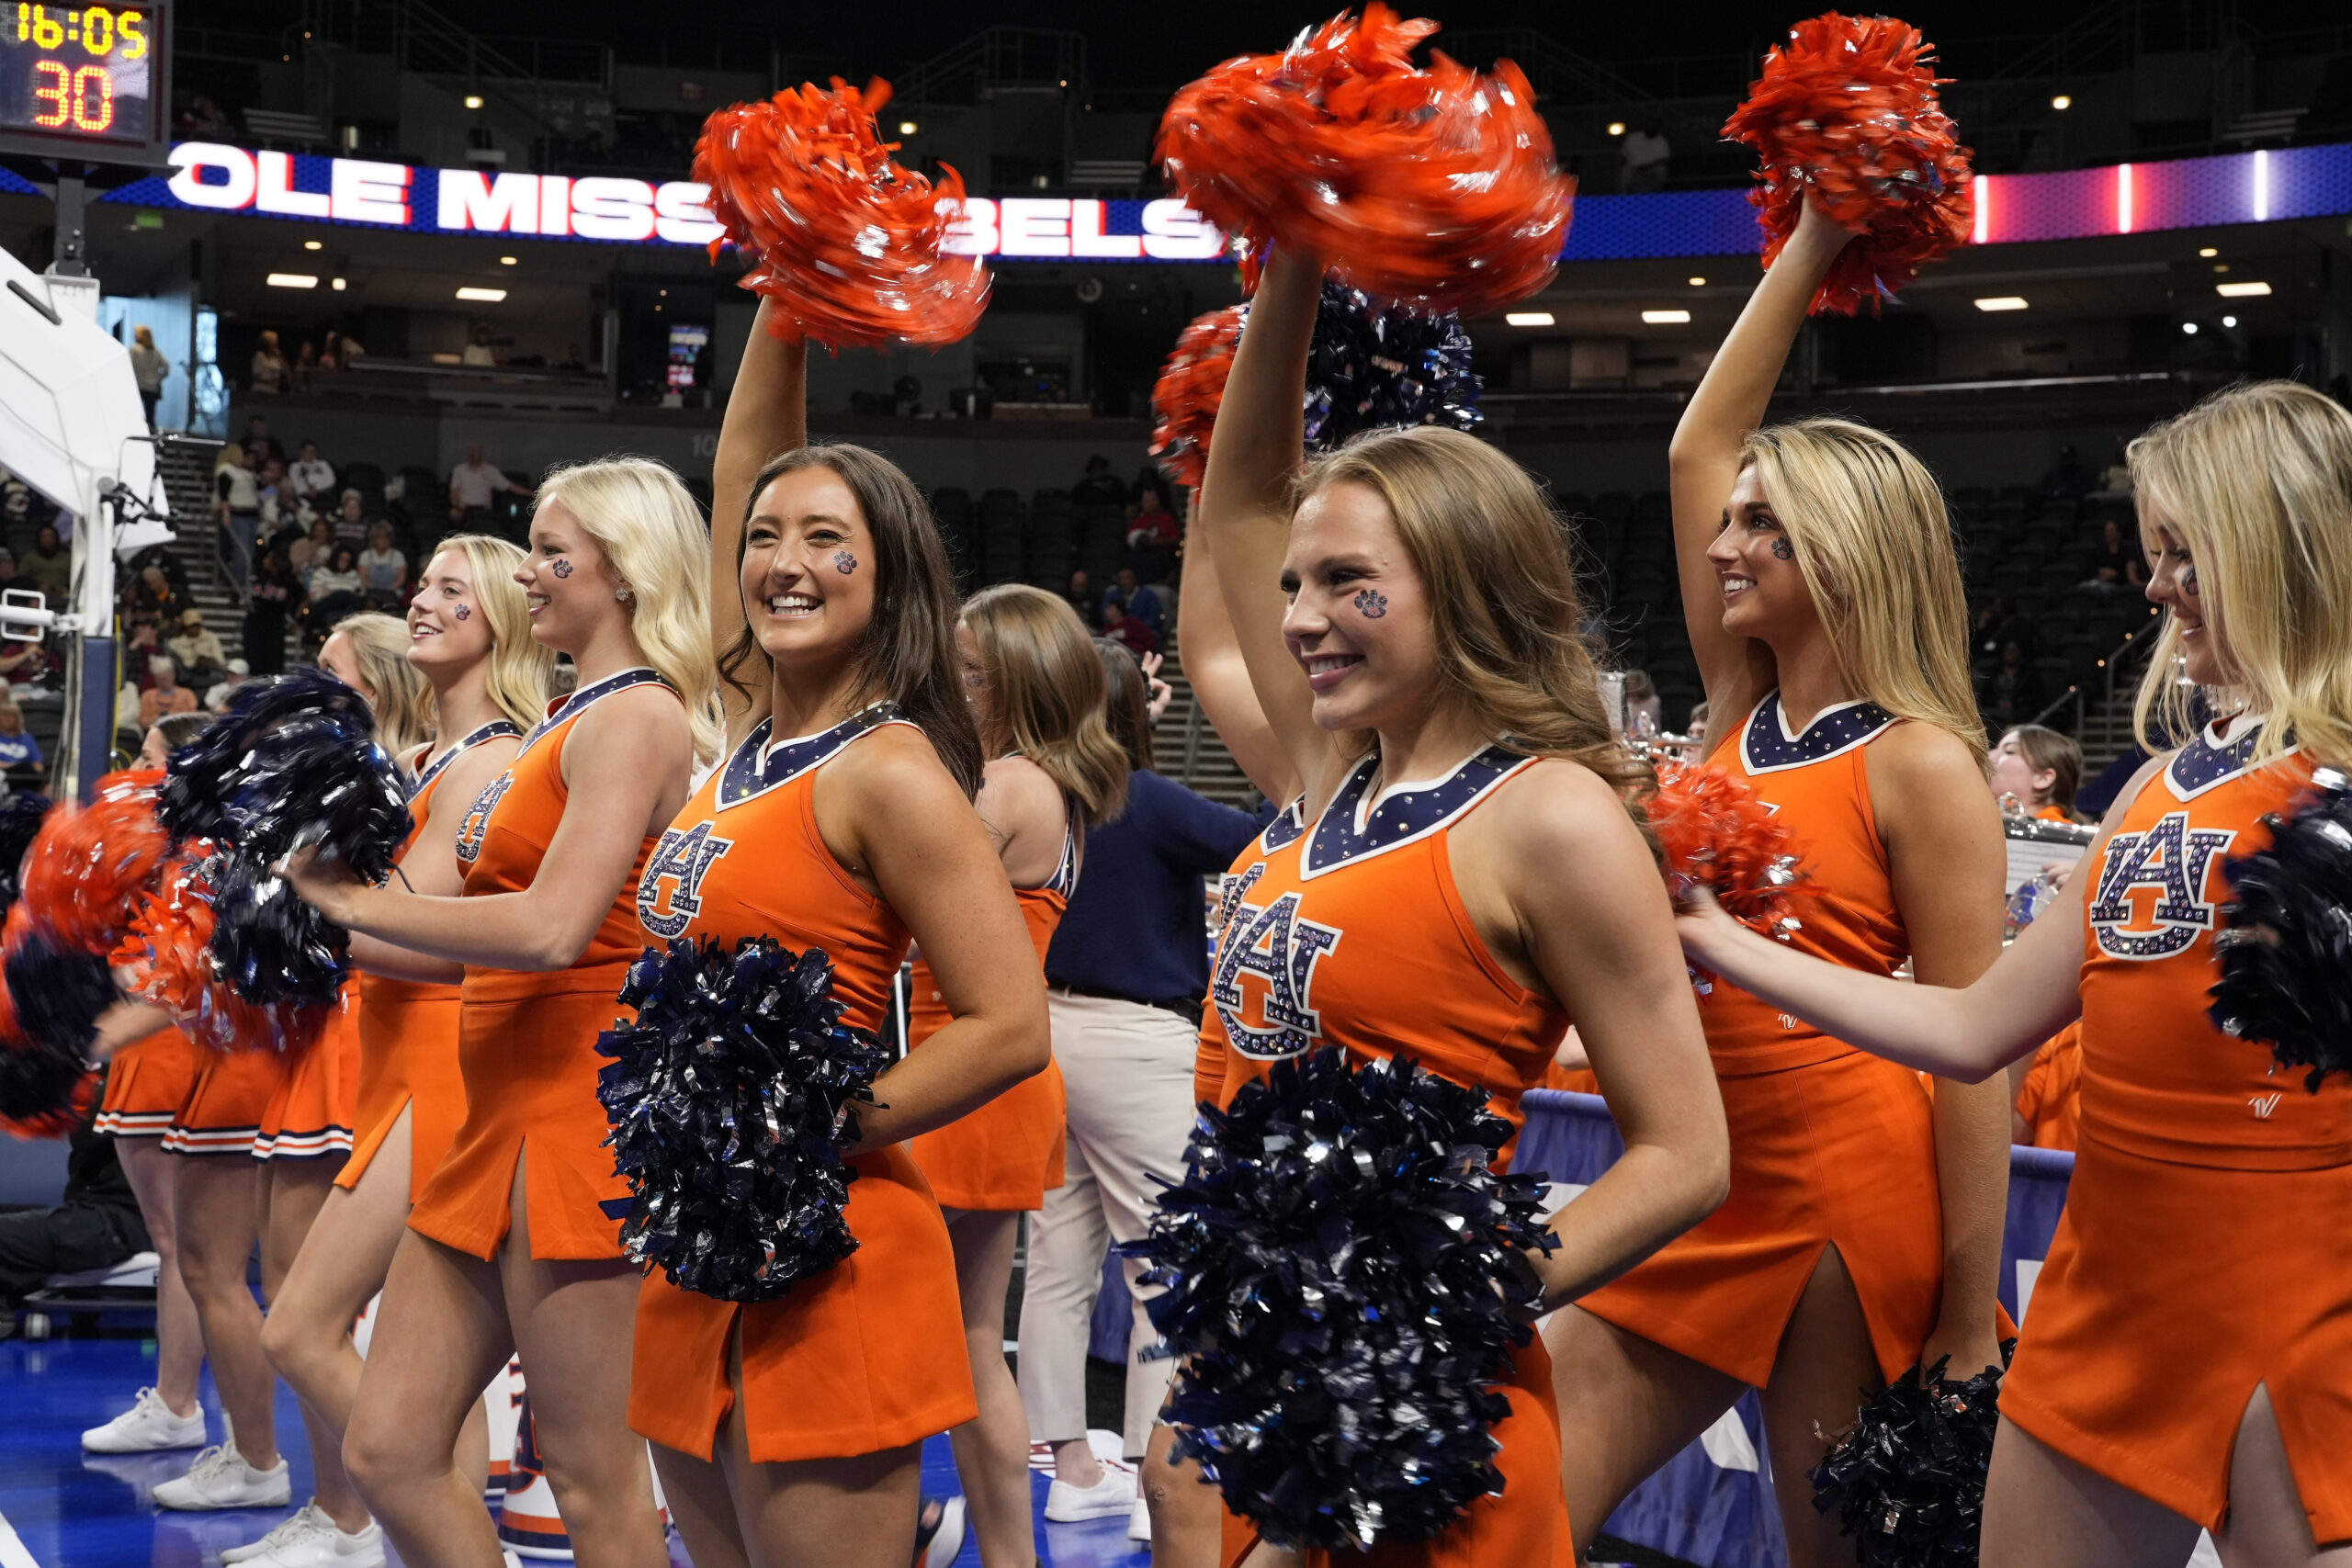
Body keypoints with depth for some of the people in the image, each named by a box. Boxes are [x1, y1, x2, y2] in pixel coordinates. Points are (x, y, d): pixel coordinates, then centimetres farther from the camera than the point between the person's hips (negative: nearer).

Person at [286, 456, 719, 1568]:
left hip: (581, 1111, -10)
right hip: (503, 1116, 10)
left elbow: (552, 928, -23)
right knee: (387, 1451, 9)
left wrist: (355, 902, -14)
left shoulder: (633, 717, -10)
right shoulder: (570, 719, 18)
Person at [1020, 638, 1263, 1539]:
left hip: (1051, 1030, 7)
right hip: (1137, 1045, -7)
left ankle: (1075, 1471, 20)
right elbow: (1258, 848, -17)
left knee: (1060, 1257, 12)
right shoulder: (1148, 804, -14)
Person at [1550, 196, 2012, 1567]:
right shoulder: (1742, 720, 10)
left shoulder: (1920, 766, -8)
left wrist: (1969, 1326, -14)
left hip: (1850, 1204, -7)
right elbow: (1700, 445, 16)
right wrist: (1812, 247, 18)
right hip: (1706, 1197, 7)